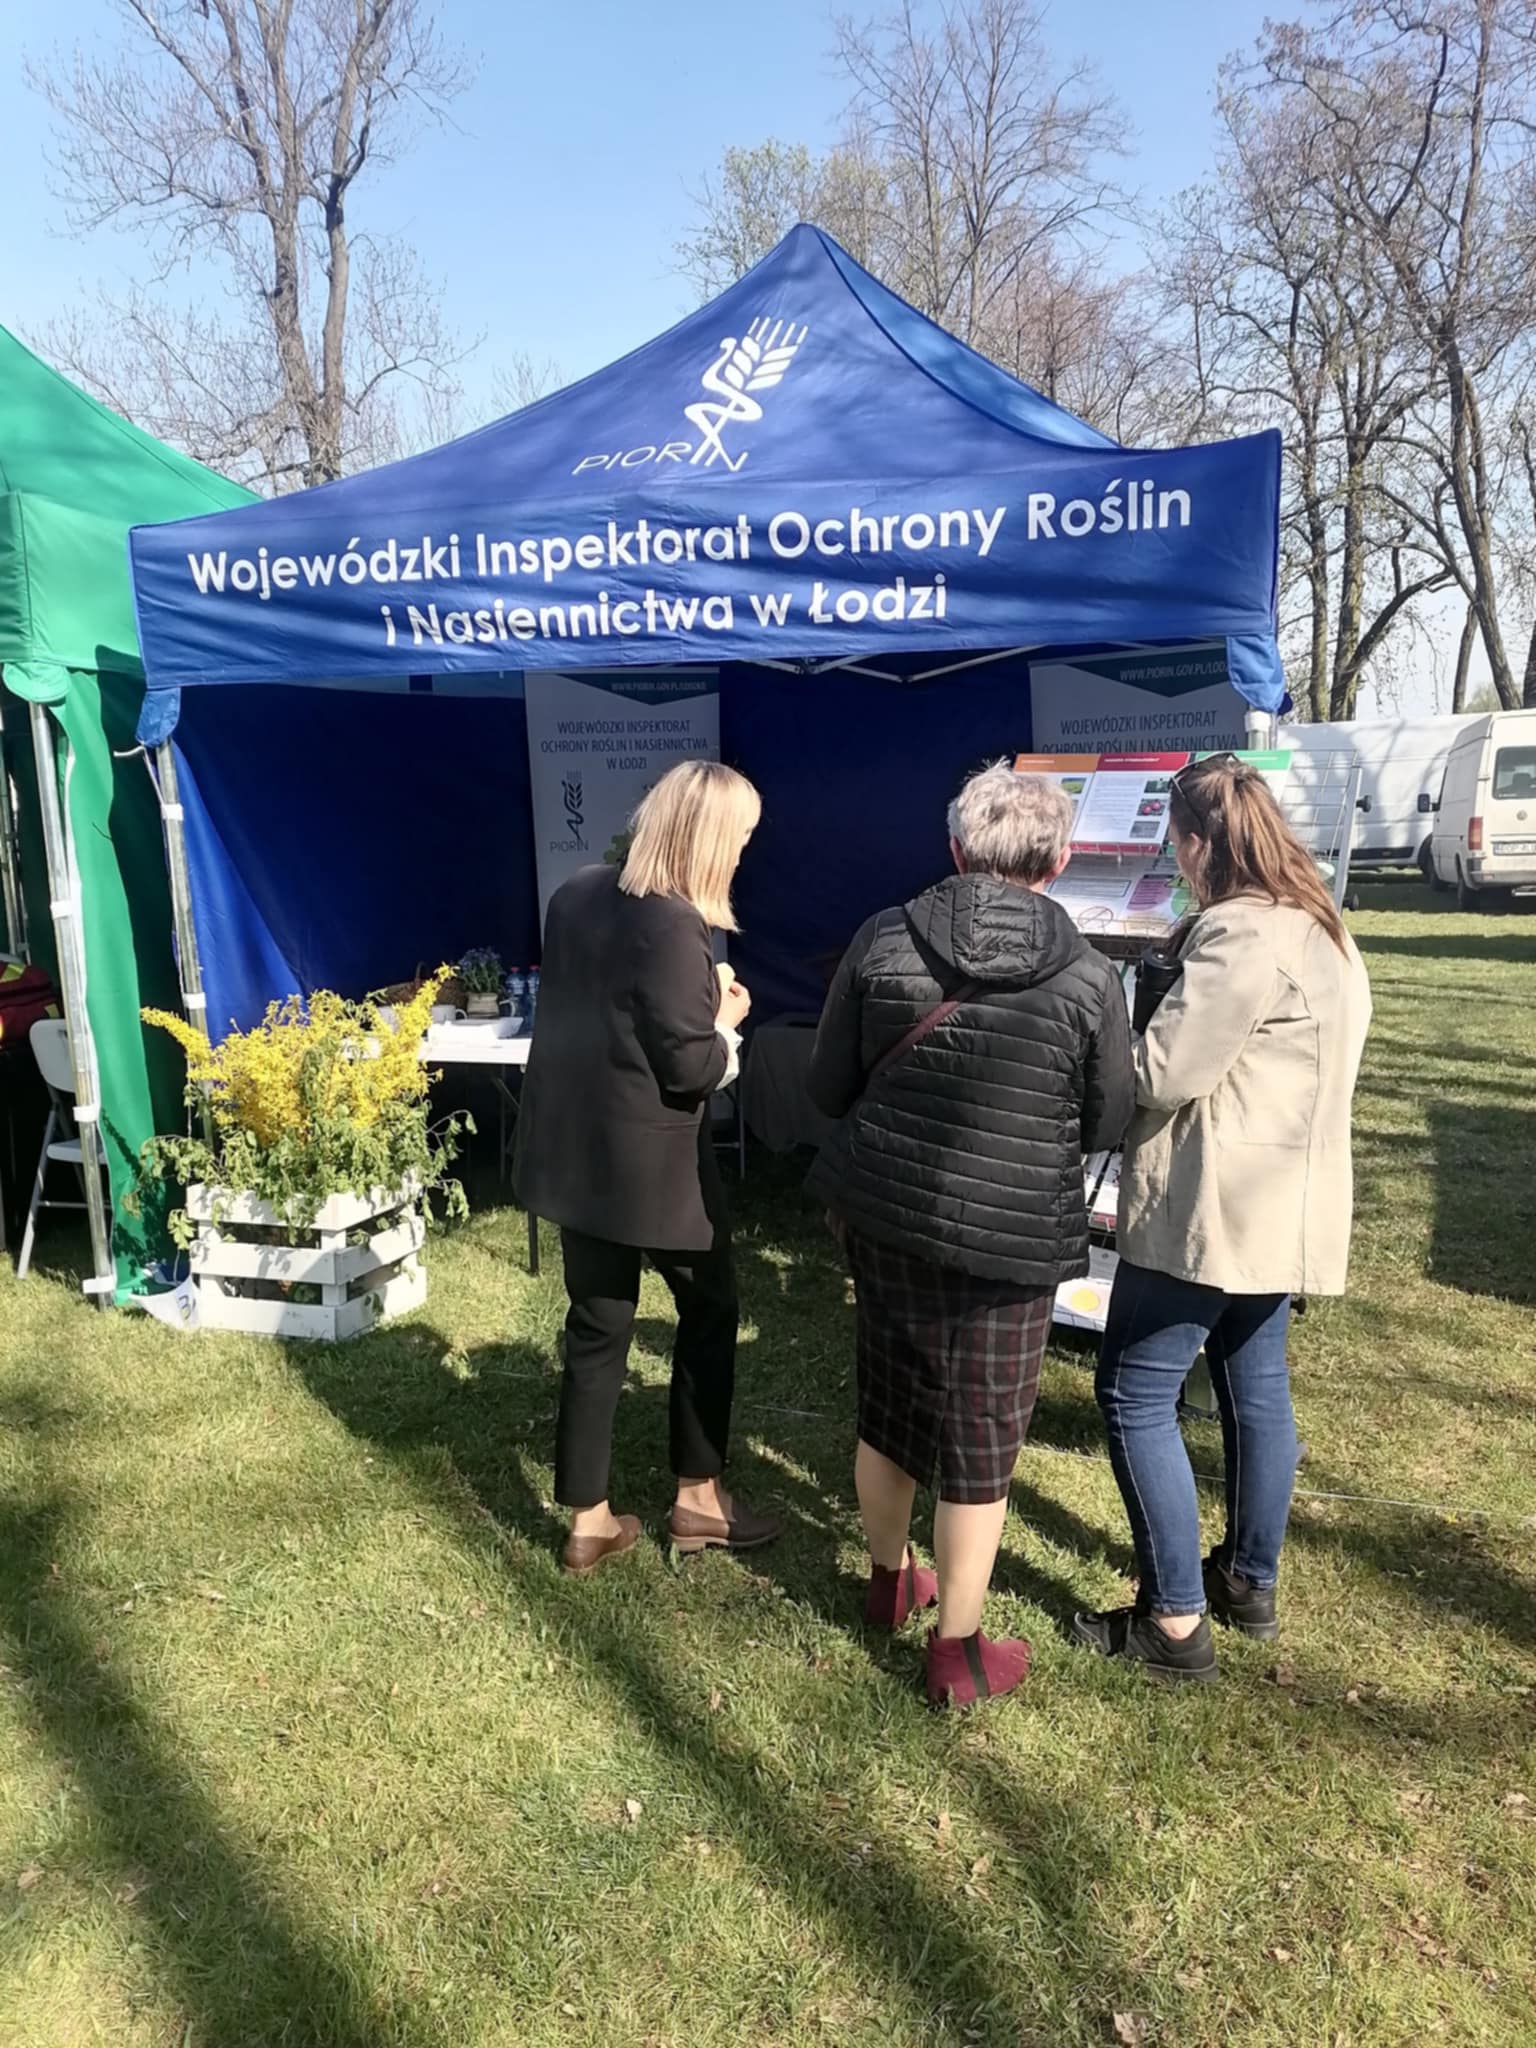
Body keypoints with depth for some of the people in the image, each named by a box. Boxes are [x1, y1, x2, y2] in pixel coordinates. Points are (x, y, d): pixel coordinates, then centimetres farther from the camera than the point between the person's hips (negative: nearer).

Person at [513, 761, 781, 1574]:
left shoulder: (576, 895, 4)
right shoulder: (673, 926, -21)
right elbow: (690, 1066, -20)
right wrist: (726, 1019, -1)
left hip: (573, 1148, 7)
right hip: (648, 1161, -7)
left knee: (596, 1329, 15)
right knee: (709, 1308, 15)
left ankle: (588, 1519, 24)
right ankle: (698, 1495, 28)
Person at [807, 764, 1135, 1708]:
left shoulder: (883, 939, -7)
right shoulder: (1089, 977, -12)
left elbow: (830, 1087, 0)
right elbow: (1107, 1126, -1)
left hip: (884, 1214, 4)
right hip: (1010, 1240, -3)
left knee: (888, 1406, 22)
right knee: (981, 1439, 11)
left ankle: (890, 1579, 45)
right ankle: (959, 1652, 26)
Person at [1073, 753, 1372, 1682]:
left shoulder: (1243, 936, -20)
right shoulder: (1324, 928, 13)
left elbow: (1161, 1073, -21)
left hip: (1210, 1209, -10)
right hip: (1282, 1204, 10)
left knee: (1136, 1398, 0)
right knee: (1258, 1388, 19)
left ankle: (1176, 1619, 7)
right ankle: (1252, 1582, 33)